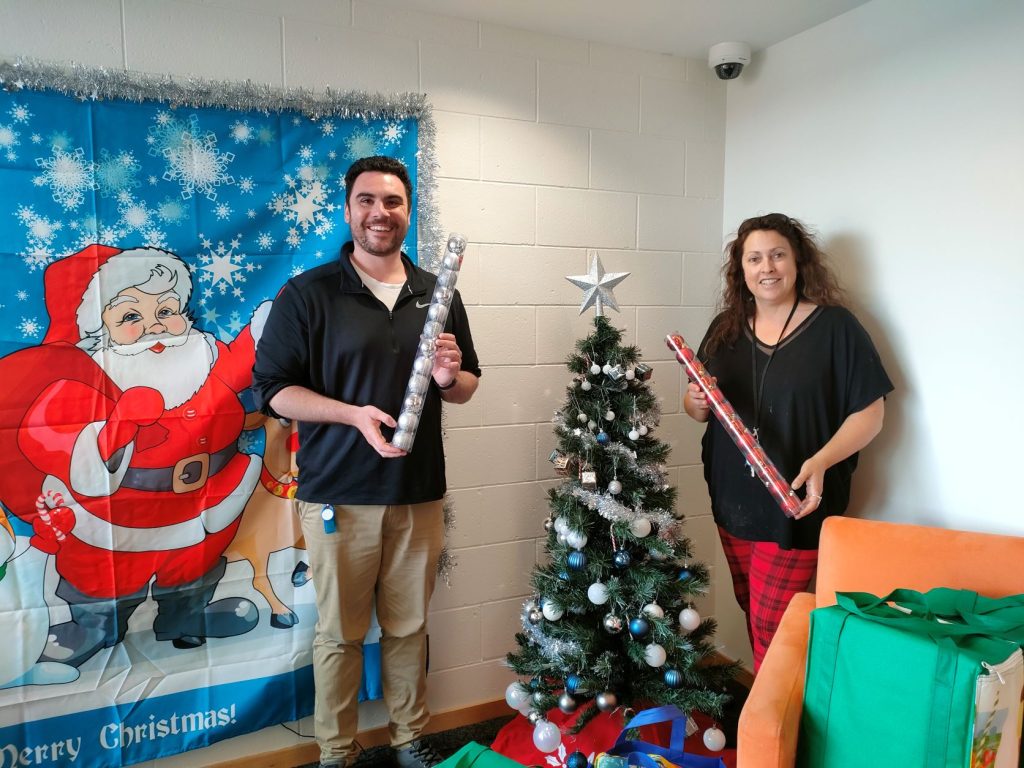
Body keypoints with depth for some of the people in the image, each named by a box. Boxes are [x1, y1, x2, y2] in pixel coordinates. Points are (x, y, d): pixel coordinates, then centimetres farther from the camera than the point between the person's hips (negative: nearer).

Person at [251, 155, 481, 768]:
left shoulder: (438, 294, 9)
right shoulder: (308, 293, -3)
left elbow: (468, 388, 14)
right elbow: (272, 388, -6)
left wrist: (449, 377, -10)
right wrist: (355, 414, -20)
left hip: (420, 494, 3)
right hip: (338, 495, -3)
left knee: (409, 627, 14)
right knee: (340, 633, 9)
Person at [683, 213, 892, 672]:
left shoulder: (835, 326, -8)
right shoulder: (726, 328, 5)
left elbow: (870, 412, -8)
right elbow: (698, 409, 12)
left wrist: (819, 462, -23)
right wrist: (696, 402, -12)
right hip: (733, 500, 5)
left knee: (771, 622, -3)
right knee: (752, 612, 17)